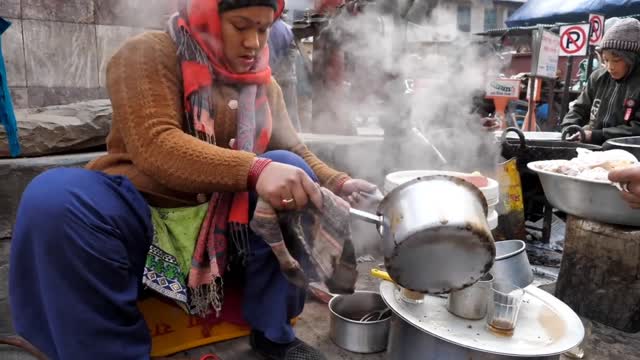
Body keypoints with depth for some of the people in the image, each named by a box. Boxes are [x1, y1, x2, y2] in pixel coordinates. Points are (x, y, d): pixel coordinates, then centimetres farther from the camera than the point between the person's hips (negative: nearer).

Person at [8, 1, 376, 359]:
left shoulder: (263, 83, 10)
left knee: (288, 168, -19)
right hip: (141, 211, -4)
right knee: (52, 199, -31)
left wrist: (338, 183, -10)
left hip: (223, 216, 5)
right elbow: (154, 146, -24)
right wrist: (254, 170, -37)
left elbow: (296, 152, 10)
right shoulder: (150, 54, -8)